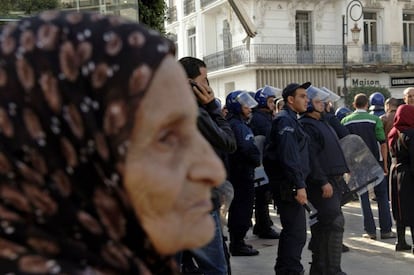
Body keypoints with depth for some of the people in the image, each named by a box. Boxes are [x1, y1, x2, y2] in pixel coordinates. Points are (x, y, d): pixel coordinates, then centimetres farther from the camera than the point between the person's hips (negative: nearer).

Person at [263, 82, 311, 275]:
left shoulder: (290, 119, 20)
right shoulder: (285, 120, -14)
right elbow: (289, 156, -23)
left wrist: (299, 183, 22)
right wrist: (299, 185, -25)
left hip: (288, 185, 11)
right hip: (289, 185, -11)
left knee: (290, 231, 19)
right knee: (296, 233, -8)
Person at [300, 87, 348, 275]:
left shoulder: (322, 123, 21)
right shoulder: (305, 125, -12)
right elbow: (311, 157, -20)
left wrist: (341, 172, 23)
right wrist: (323, 182, -23)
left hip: (333, 180, 10)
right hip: (322, 183, -10)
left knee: (322, 226, 13)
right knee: (334, 223, -13)